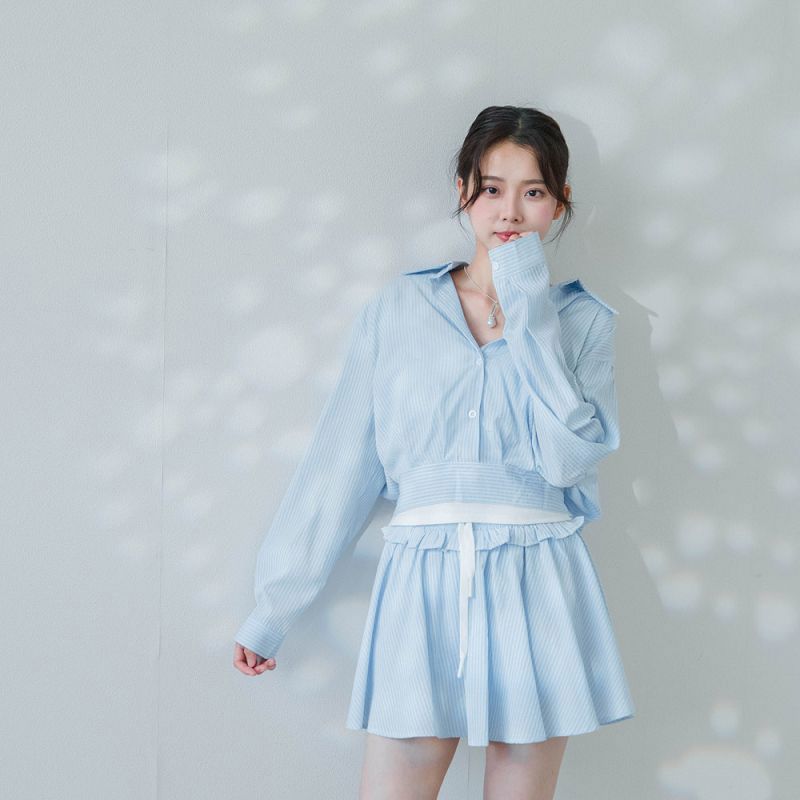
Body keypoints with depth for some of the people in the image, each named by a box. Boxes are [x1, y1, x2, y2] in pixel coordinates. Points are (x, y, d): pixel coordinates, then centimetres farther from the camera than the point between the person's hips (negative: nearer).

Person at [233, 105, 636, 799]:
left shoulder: (583, 320, 6)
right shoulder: (397, 311, 6)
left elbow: (570, 454, -10)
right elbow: (339, 464, 7)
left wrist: (528, 313, -10)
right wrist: (274, 608, 8)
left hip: (536, 584, 0)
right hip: (422, 579, 0)